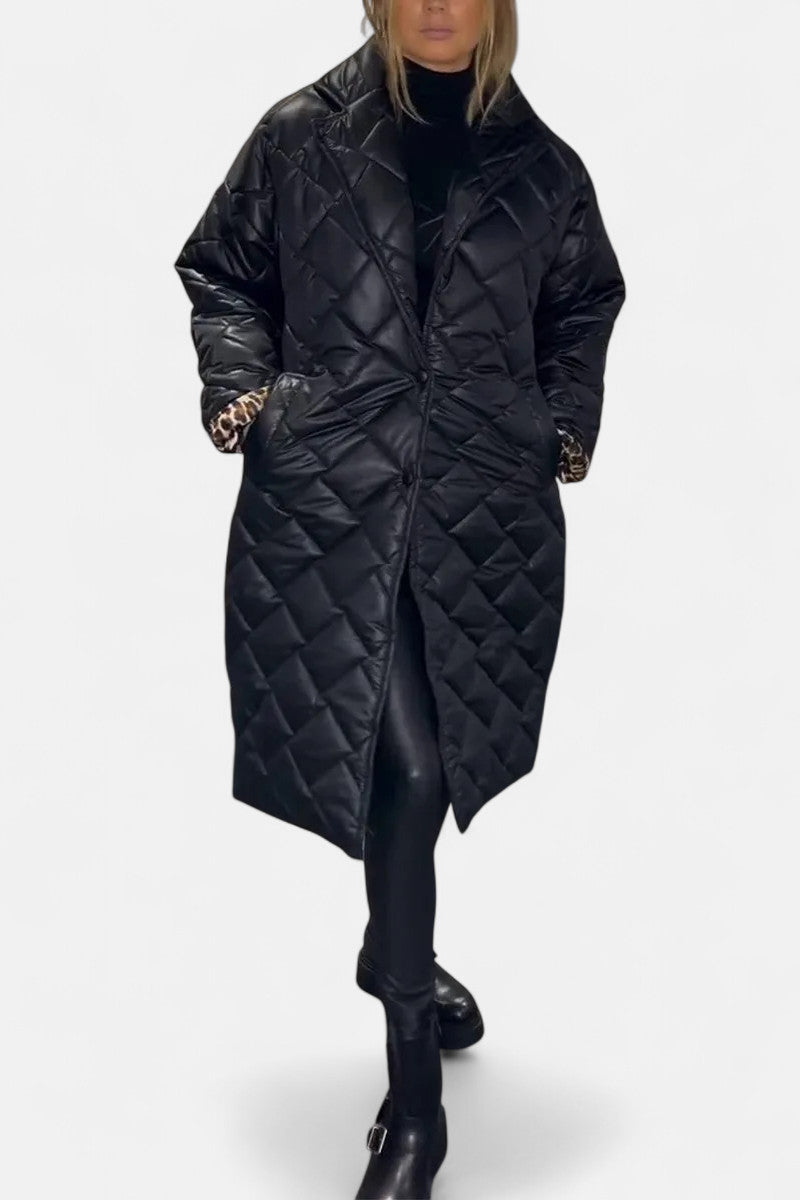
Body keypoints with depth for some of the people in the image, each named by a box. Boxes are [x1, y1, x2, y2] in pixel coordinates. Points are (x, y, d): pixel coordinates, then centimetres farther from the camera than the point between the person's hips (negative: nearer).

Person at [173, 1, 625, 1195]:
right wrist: (239, 384, -2)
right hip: (330, 495, -2)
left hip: (484, 506, 3)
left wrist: (569, 425, 9)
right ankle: (414, 1102, 2)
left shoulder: (540, 167, 10)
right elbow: (222, 272, 14)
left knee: (427, 755, 11)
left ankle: (396, 953, 43)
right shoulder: (300, 136, 5)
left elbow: (584, 307, 22)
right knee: (406, 764, -11)